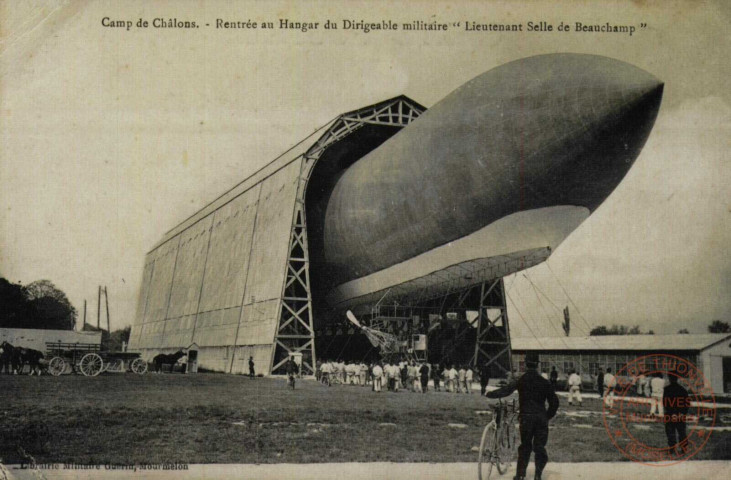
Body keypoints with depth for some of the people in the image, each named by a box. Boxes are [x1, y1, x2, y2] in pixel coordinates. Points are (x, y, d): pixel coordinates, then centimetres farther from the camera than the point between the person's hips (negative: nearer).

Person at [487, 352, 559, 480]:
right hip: (541, 418, 1)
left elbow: (505, 390, -10)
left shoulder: (520, 380, -2)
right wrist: (547, 416, 18)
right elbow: (554, 402, 7)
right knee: (540, 447, 8)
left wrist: (490, 394, 4)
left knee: (525, 447, 11)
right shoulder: (544, 382, 5)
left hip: (526, 417, -1)